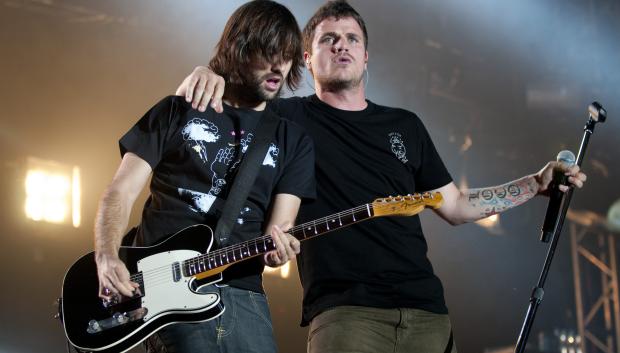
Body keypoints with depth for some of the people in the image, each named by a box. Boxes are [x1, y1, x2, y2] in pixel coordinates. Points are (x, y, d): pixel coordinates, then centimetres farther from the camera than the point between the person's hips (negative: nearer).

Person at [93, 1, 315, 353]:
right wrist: (108, 259, -12)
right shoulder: (178, 111, 10)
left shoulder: (294, 141, 15)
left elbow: (281, 224, 7)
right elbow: (121, 192, 6)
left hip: (241, 292, 3)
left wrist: (276, 247, -19)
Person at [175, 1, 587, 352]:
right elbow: (195, 103, 5)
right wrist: (206, 75, -17)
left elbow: (456, 206, 24)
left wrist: (536, 183, 20)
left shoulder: (405, 126, 20)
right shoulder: (289, 118, 7)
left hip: (425, 309, 5)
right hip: (344, 310, -4)